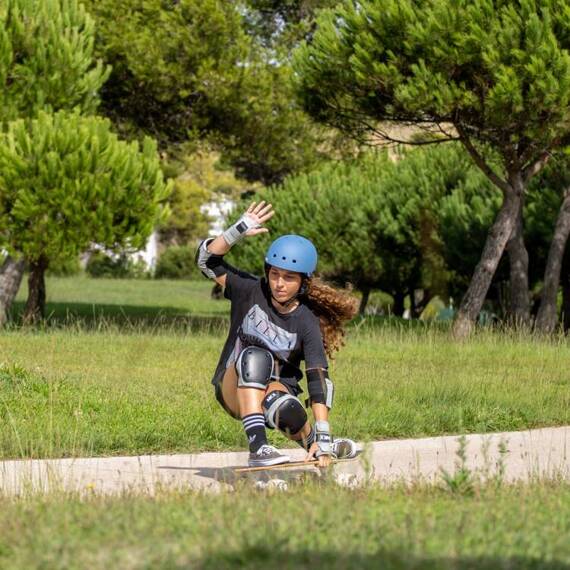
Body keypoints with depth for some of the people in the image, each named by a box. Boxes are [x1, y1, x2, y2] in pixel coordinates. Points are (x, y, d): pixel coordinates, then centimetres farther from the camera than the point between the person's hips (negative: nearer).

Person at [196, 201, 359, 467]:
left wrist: (322, 437, -30)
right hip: (234, 389, 0)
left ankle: (315, 442, 2)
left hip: (275, 390, 0)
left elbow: (318, 379, -20)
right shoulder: (251, 292, -9)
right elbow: (207, 259, -11)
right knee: (255, 356, -33)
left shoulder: (306, 323, -13)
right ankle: (258, 447, -41)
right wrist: (239, 231, -26)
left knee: (288, 413, -37)